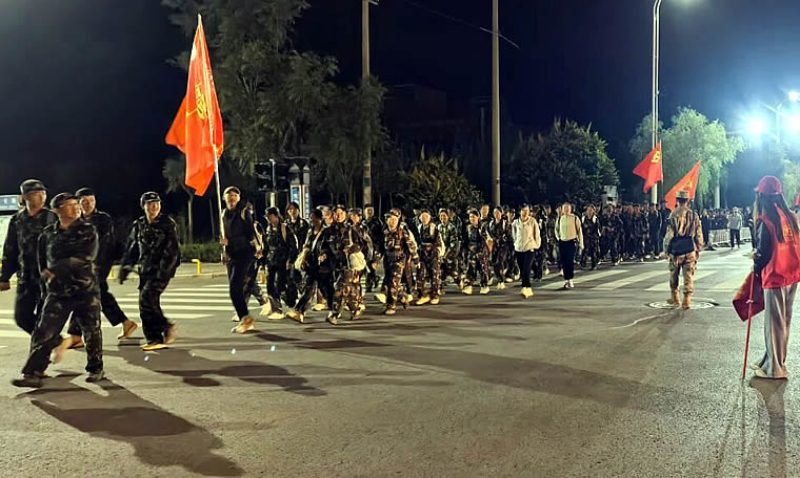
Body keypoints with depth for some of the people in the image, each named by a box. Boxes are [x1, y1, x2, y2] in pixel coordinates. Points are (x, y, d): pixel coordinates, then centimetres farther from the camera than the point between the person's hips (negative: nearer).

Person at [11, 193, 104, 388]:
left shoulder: (87, 230, -3)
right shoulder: (48, 233, 6)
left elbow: (85, 257, -17)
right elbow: (42, 259, 21)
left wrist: (56, 270, -18)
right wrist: (46, 273, 9)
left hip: (86, 290, -2)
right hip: (58, 291, 2)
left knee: (92, 331, 7)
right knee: (43, 332, -8)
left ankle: (96, 369, 26)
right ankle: (33, 373, -5)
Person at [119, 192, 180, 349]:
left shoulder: (168, 224, -4)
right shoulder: (139, 225, 11)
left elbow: (172, 249, -11)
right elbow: (131, 248, 18)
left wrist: (164, 269, -19)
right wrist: (125, 267, 12)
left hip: (162, 269, -6)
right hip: (145, 270, 6)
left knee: (147, 298, -18)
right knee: (146, 302, 3)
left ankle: (166, 326, -1)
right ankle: (154, 339, 11)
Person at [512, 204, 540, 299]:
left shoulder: (532, 221, -3)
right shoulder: (516, 222, 5)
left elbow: (537, 233, 4)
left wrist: (536, 244, 4)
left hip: (529, 248, -4)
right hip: (519, 249, 4)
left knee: (526, 270, -16)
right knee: (522, 271, 6)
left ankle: (526, 289, -21)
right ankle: (528, 289, 16)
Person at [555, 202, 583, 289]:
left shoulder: (575, 218, -5)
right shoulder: (560, 219, 5)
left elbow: (579, 231, -2)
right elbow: (556, 229, 24)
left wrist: (581, 244, -4)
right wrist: (558, 237, 13)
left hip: (572, 242, -4)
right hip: (562, 242, 4)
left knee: (571, 261, -9)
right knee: (564, 262, 4)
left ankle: (570, 280, -1)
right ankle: (566, 280, 13)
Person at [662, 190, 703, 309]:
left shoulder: (674, 215, -10)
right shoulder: (694, 215, 1)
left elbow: (669, 234, -9)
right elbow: (699, 234, 5)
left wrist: (666, 249, 1)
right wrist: (698, 250, 15)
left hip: (676, 249, -2)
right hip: (690, 249, 2)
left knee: (674, 274, 15)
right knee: (689, 276, 4)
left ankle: (675, 297, 25)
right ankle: (687, 299, -2)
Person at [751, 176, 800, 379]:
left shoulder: (765, 221, -15)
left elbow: (763, 251, -12)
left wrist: (757, 268, 6)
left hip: (775, 277, -7)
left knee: (774, 323, 2)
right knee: (783, 322, 14)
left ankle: (774, 368, 10)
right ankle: (772, 361, 25)